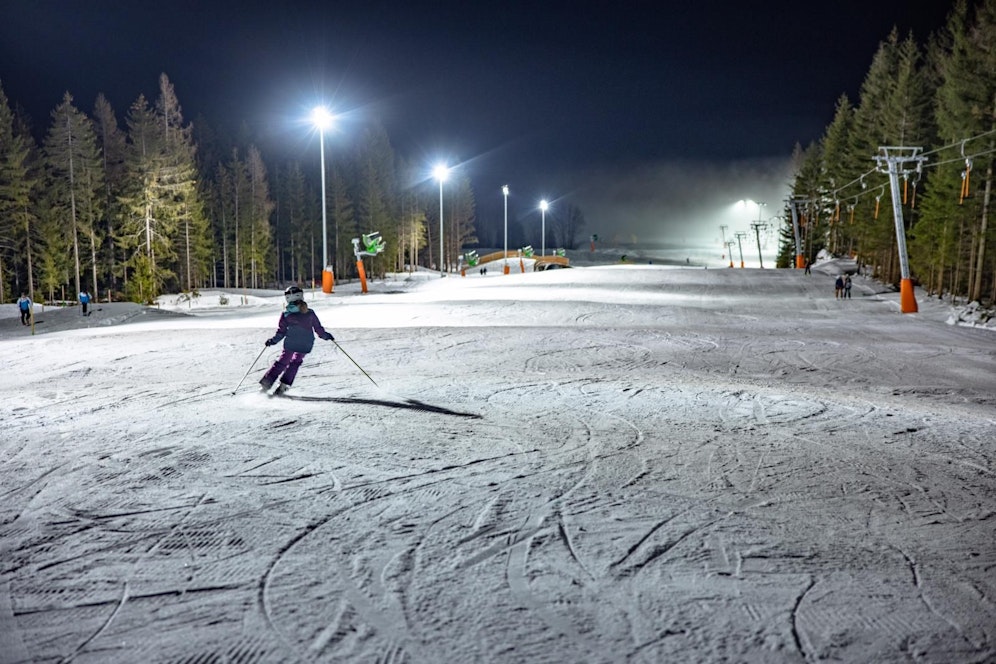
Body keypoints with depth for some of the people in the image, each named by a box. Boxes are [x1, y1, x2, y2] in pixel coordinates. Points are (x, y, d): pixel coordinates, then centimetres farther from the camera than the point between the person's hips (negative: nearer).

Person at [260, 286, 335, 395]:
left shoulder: (285, 314, -6)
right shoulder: (310, 313, -3)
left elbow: (281, 332, -3)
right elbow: (318, 329, 3)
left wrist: (272, 341, 11)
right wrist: (326, 336, 20)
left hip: (290, 344, -1)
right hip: (305, 345, 1)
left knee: (282, 361, 16)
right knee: (296, 362, 21)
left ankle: (268, 380, 6)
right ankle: (284, 384, 15)